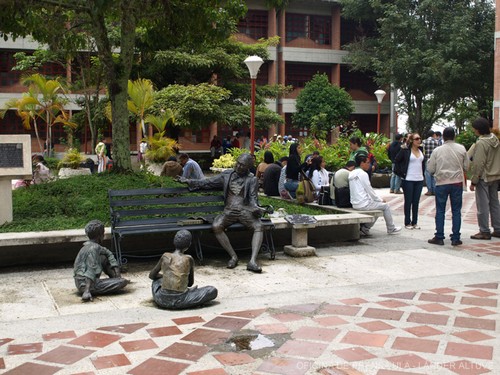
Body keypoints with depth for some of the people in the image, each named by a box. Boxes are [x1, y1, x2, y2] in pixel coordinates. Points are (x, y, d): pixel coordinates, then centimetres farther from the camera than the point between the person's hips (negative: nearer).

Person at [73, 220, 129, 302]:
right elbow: (91, 270, -28)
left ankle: (115, 279, 19)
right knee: (123, 282, -19)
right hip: (86, 285, -10)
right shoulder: (93, 248, -18)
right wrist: (87, 291, -37)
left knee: (104, 258, 22)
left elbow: (108, 253, 23)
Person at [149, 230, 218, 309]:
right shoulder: (189, 259, -1)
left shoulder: (165, 257, 7)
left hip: (161, 301, 4)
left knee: (157, 280, 36)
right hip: (179, 302, -4)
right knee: (213, 291, 5)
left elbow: (151, 275, 21)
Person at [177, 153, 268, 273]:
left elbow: (253, 197, 1)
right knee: (216, 226, -29)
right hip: (229, 210, 2)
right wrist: (189, 181, 15)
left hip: (245, 210, -2)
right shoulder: (227, 175, 17)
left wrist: (255, 207, -22)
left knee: (259, 226, -32)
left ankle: (252, 261, -40)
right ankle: (233, 256, -20)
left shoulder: (252, 179, 10)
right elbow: (209, 182, 20)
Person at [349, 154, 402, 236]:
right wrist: (380, 200, 3)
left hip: (355, 204, 9)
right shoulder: (362, 174, -15)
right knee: (385, 206, 8)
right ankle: (391, 229, 21)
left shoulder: (351, 174, 11)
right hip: (363, 204, -9)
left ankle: (365, 228, 19)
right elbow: (369, 190, -13)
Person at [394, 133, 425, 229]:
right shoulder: (405, 150, -7)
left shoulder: (421, 150, 10)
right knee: (408, 201, 3)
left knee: (416, 202, 9)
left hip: (419, 180, 5)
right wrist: (401, 173, -7)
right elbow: (397, 161, -4)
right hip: (408, 180, -5)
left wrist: (423, 173, 12)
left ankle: (414, 222, 17)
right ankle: (407, 223, 11)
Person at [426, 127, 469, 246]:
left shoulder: (437, 151, -4)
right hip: (457, 183, 1)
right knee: (456, 211, 6)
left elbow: (430, 169, -2)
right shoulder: (461, 149, -2)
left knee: (440, 211, 7)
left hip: (441, 184, -1)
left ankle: (439, 237, 8)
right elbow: (466, 167, 3)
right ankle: (455, 238, 7)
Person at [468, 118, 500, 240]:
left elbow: (478, 164, -21)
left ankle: (484, 232, 5)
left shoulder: (480, 143, -20)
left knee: (483, 205, 0)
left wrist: (473, 181, -14)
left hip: (484, 178, -8)